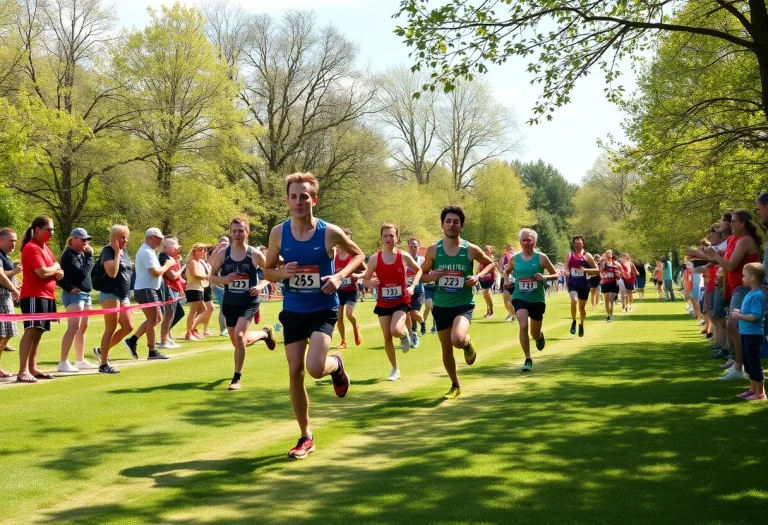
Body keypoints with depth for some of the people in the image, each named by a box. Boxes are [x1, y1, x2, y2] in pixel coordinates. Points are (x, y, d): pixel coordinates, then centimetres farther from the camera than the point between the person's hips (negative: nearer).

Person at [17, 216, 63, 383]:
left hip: (46, 295, 10)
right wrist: (55, 268, -3)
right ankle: (23, 371, -18)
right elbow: (42, 272, -23)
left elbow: (58, 271, 16)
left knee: (38, 332, 11)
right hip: (34, 295, -9)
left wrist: (56, 272, -7)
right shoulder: (32, 248, -13)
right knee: (31, 330, -14)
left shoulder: (45, 247, 16)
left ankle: (32, 368, 17)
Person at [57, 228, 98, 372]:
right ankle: (63, 362, -16)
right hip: (74, 295, -10)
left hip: (85, 294, 10)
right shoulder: (69, 255, -12)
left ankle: (80, 360, 20)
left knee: (83, 328, 13)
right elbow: (82, 272, -21)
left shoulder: (82, 254, 16)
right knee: (73, 327, -15)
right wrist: (89, 255, -15)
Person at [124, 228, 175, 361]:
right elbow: (155, 272, -24)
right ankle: (152, 352, 0)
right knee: (153, 320, -5)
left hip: (149, 290, 11)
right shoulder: (147, 252, -17)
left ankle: (132, 340, 16)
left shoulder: (147, 251, 17)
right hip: (145, 290, -11)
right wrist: (168, 265, -10)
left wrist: (166, 265, 8)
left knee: (155, 318, 15)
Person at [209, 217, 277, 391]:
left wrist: (261, 285, -13)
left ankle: (237, 378, -7)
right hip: (229, 303, 4)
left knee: (239, 336, -23)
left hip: (249, 302, -4)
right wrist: (224, 280, -16)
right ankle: (265, 333, 48)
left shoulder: (255, 255, -8)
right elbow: (211, 276, 4)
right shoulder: (222, 253, -3)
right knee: (238, 342, 15)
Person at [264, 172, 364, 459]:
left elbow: (358, 255, 4)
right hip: (293, 310, 3)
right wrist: (282, 273, -16)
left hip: (323, 309, -3)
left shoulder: (329, 232, -12)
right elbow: (267, 270, 7)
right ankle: (306, 437, 18)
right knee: (295, 372, 3)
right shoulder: (278, 233, -5)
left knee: (315, 368, -21)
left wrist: (340, 276, -13)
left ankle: (337, 365, 19)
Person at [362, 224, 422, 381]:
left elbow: (419, 270, 8)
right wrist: (370, 283, -21)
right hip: (383, 303, 2)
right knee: (387, 337, 2)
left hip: (401, 302, -2)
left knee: (396, 331, -24)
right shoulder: (374, 259, -7)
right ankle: (395, 369, 20)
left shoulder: (404, 256, -8)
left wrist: (412, 286, -7)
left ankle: (405, 333, 14)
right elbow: (365, 279, 3)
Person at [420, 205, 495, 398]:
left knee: (458, 340, -28)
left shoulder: (471, 250, -7)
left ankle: (468, 343, 10)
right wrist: (431, 276, -15)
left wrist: (478, 276, -8)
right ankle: (455, 386, 32)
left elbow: (490, 263, 11)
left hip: (464, 304, -2)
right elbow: (421, 275, 8)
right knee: (446, 349, 10)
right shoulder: (433, 250, -3)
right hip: (441, 306, 3)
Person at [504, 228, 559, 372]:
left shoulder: (541, 257, -7)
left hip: (537, 300, 0)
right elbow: (507, 272, 20)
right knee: (523, 326, -24)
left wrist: (544, 277, -20)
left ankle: (540, 336, 52)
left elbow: (556, 275, -1)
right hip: (519, 298, 0)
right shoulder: (515, 259, 0)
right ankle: (528, 360, -15)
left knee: (535, 334, 11)